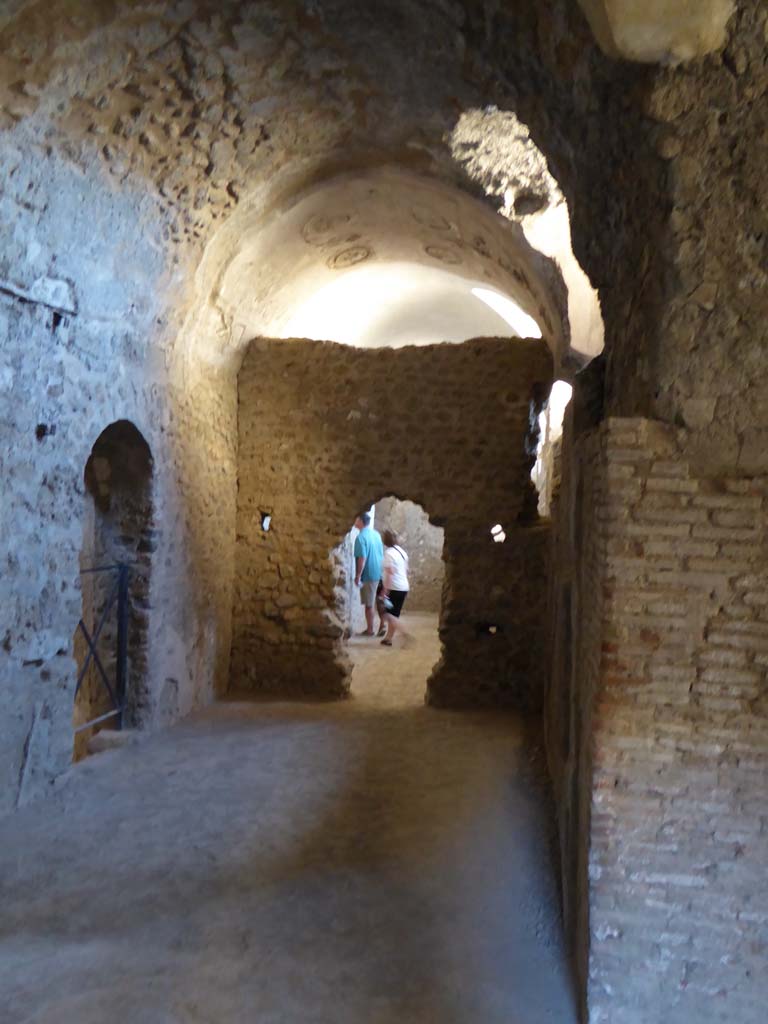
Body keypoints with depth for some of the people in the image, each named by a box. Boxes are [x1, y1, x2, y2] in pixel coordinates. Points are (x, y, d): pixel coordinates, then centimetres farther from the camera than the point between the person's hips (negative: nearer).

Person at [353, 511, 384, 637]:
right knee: (376, 601, 17)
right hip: (379, 573, 8)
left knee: (369, 604, 1)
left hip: (368, 575, -8)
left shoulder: (361, 537, -17)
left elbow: (362, 559, -22)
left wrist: (357, 576, -17)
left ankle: (370, 630, 7)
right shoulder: (376, 534, 8)